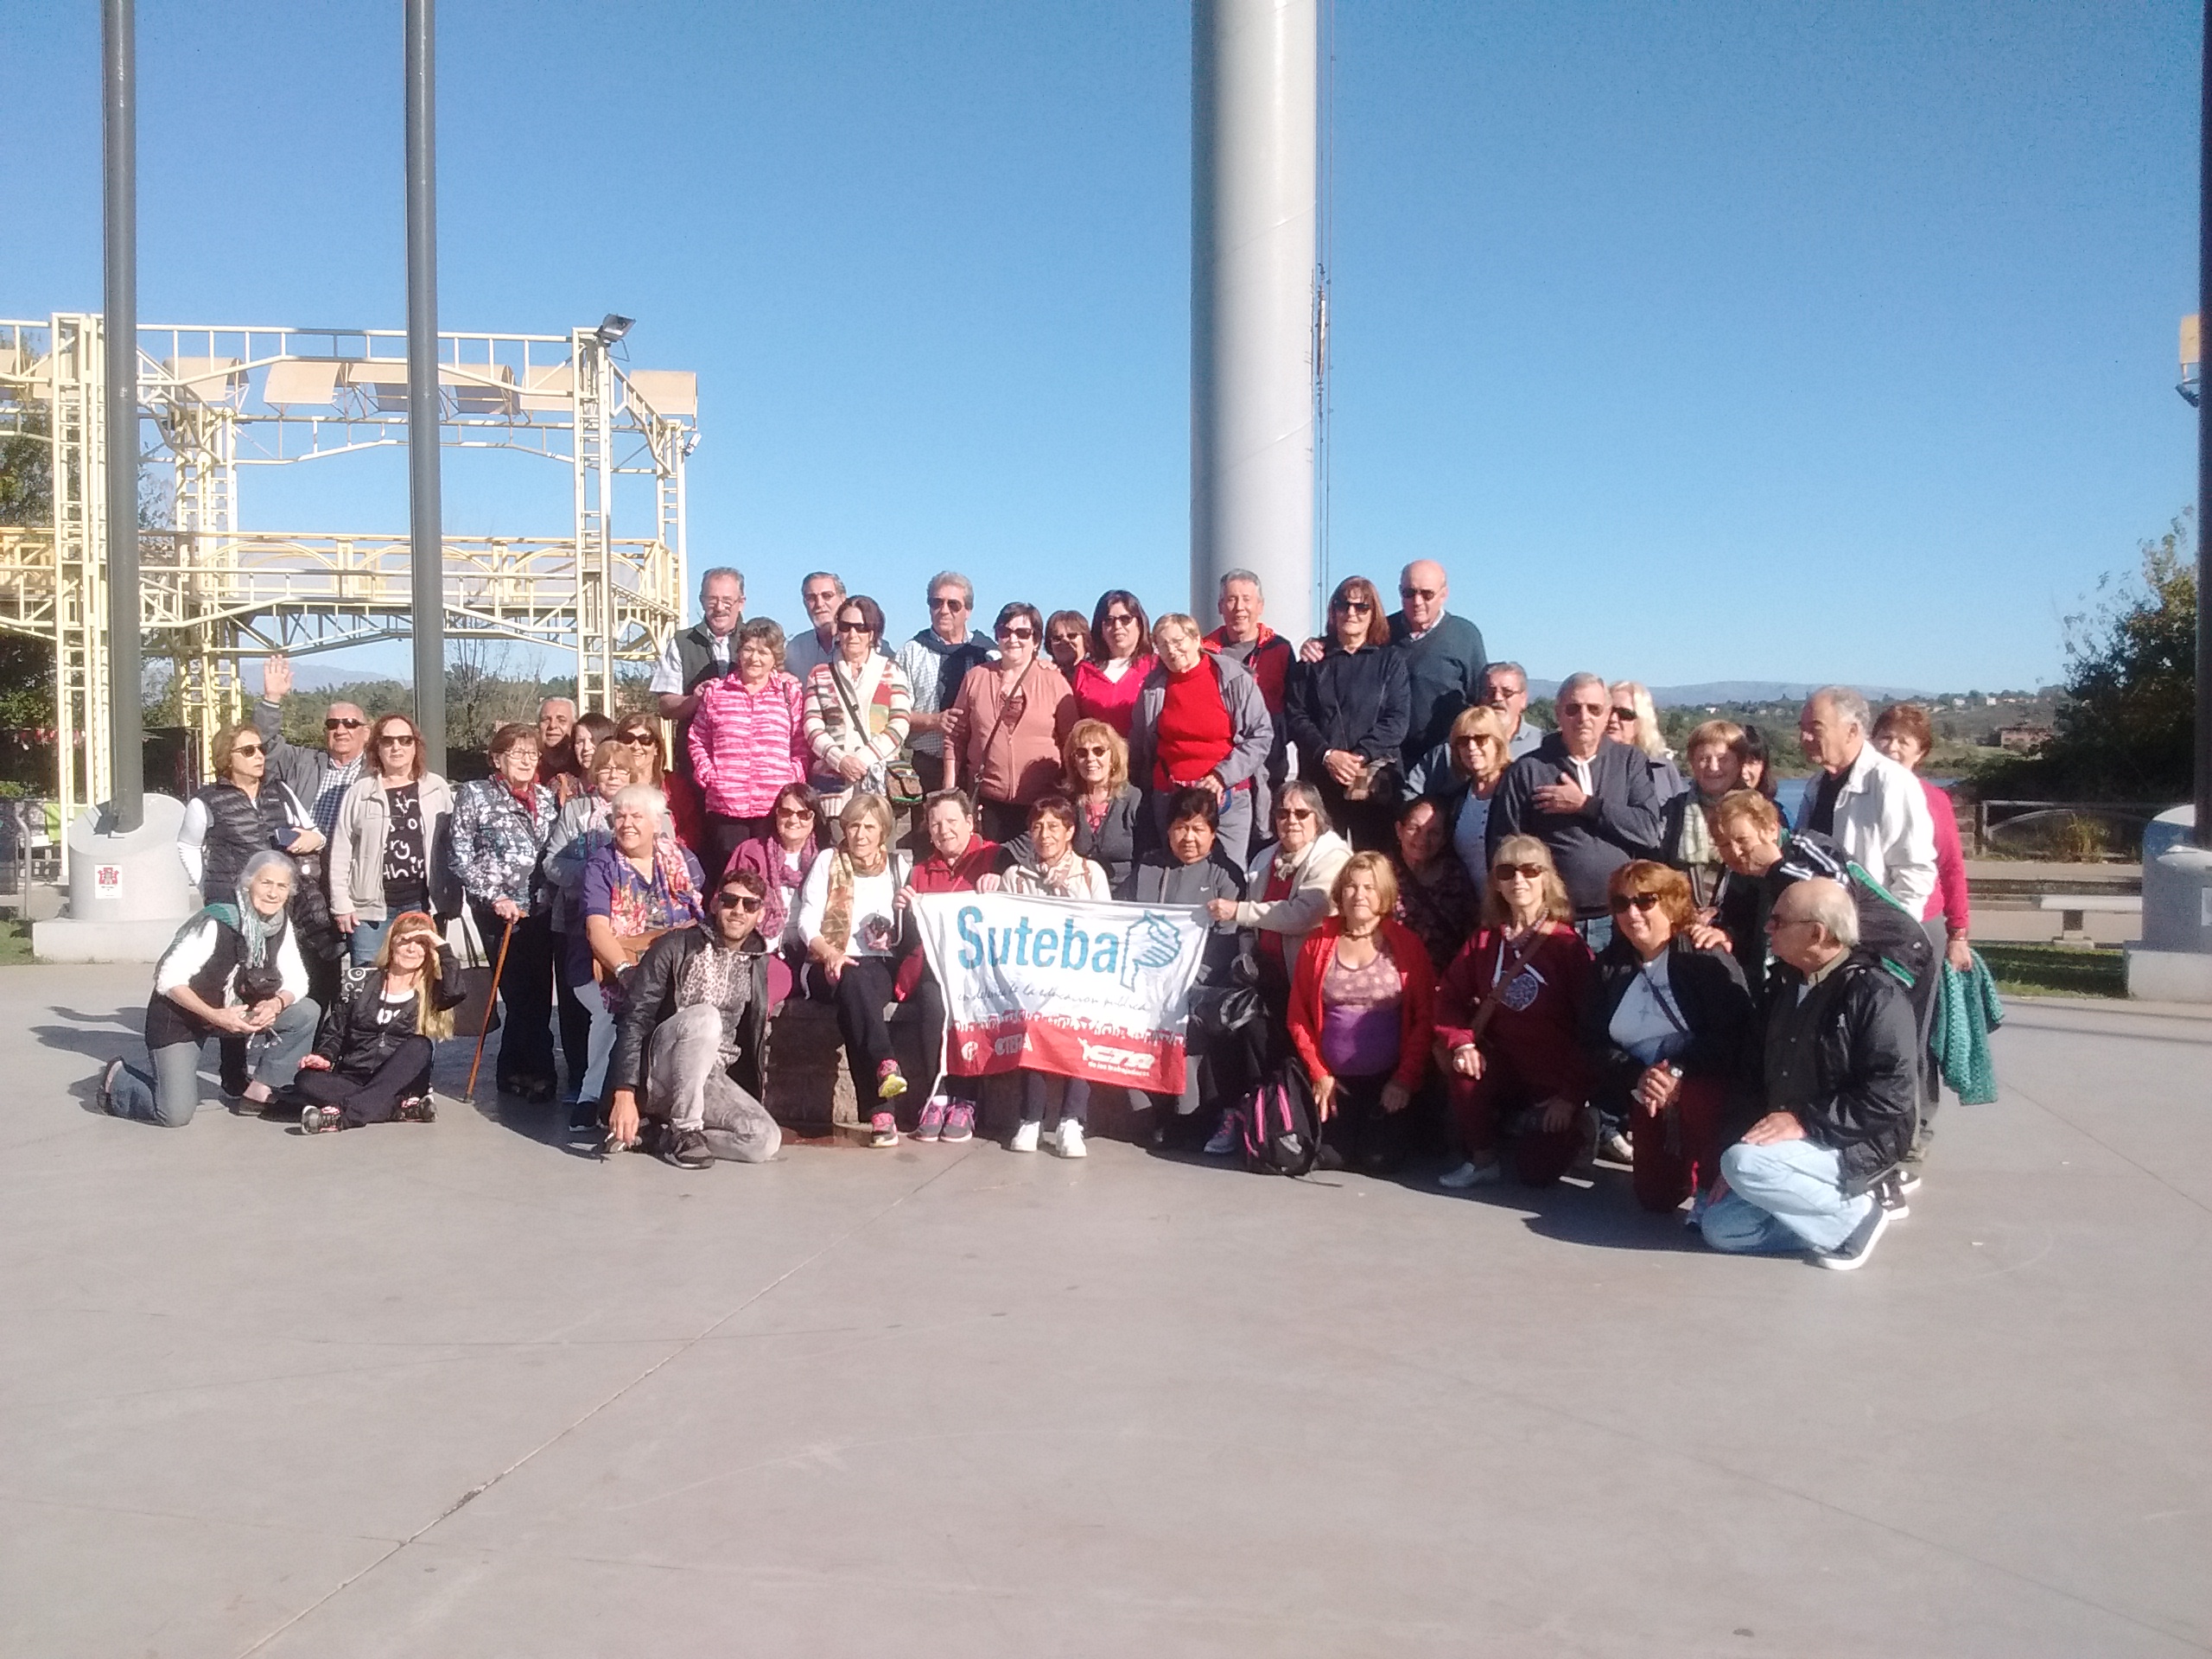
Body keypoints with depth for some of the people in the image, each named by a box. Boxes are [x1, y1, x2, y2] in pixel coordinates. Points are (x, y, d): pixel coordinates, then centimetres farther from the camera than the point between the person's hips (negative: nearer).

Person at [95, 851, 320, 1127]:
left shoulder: (282, 925, -7)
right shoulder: (216, 923, -26)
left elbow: (296, 981, -5)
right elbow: (169, 979, -25)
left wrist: (276, 1003, -27)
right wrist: (215, 1016, -34)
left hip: (236, 1011, 6)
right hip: (179, 1016, -6)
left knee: (307, 1012, -14)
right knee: (176, 1115, -15)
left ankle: (259, 1093, -4)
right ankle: (117, 1080, 16)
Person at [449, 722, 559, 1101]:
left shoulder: (546, 797, 13)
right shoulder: (474, 795, 1)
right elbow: (462, 857, -3)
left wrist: (552, 897, 9)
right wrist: (494, 898, -11)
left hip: (540, 909, 4)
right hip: (498, 911, -4)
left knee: (538, 993, 2)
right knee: (521, 993, -4)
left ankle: (516, 1071, 15)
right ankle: (535, 1071, 7)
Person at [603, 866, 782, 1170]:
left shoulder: (759, 964, 8)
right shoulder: (675, 948, -5)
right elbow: (635, 1020, -12)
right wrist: (624, 1093, -22)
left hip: (711, 1080, 5)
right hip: (656, 1073, -5)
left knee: (766, 1140, -22)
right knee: (705, 1016, -35)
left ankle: (667, 1136, -6)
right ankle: (684, 1130, -23)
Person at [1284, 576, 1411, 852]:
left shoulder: (1390, 659, 11)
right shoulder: (1314, 660, 14)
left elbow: (1398, 718, 0)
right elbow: (1295, 715, 4)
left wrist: (1361, 755, -12)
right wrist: (1327, 755, -11)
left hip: (1375, 782, -1)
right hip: (1319, 779, 1)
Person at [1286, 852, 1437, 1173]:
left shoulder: (1408, 946, -3)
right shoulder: (1317, 944, 3)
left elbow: (1425, 1018, -5)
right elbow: (1299, 1016, 4)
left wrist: (1406, 1079, -11)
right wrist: (1318, 1073, -4)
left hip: (1387, 1077, -2)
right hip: (1335, 1078, 2)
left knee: (1379, 1161, -8)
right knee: (1330, 1158, -6)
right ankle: (1348, 1125, 29)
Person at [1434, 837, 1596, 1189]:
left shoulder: (1568, 944, -12)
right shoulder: (1484, 939, 2)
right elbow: (1448, 995, 0)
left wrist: (1572, 1095, -16)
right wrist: (1461, 1043, -21)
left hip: (1555, 1080, -3)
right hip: (1504, 1066, 3)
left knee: (1536, 1173, -13)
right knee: (1462, 1065, -29)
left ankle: (1575, 1127, 22)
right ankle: (1483, 1159, -7)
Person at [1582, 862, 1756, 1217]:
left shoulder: (1706, 958, -11)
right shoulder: (1609, 965, 4)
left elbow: (1733, 1037, -19)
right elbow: (1595, 1044, 0)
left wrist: (1679, 1075, -29)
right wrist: (1638, 1078, -19)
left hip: (1706, 1084, -5)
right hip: (1647, 1095, 5)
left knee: (1696, 1100, -39)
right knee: (1656, 1199, 0)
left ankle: (1711, 1187, -12)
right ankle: (1683, 1163, 34)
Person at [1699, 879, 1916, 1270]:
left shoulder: (1874, 992, -15)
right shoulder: (1791, 992, 13)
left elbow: (1893, 1091, -24)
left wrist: (1806, 1122, -26)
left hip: (1856, 1147, -8)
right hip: (1794, 1144, 8)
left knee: (1744, 1164, -30)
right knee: (1720, 1227, -6)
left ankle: (1854, 1217, -9)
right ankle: (1831, 1214, 5)